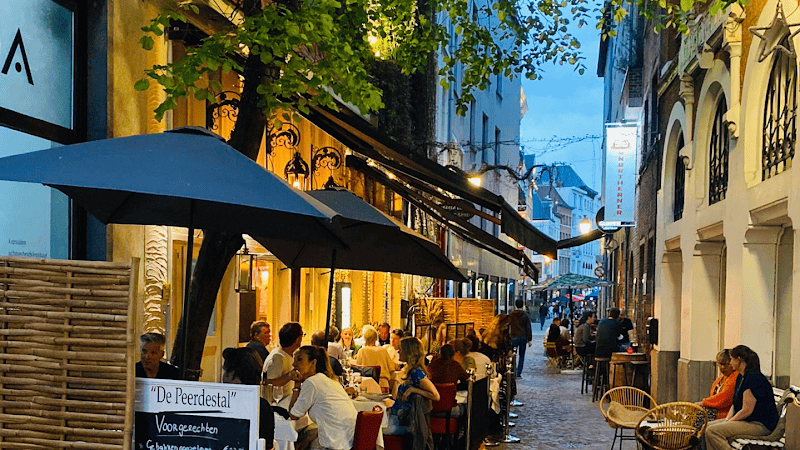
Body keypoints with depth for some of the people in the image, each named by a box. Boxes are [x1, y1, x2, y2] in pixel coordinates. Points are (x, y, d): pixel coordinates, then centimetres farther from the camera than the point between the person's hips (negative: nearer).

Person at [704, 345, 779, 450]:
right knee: (709, 426, 6)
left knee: (712, 431, -22)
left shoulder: (753, 378, -18)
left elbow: (747, 410, -21)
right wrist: (727, 419, 3)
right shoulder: (741, 378, 16)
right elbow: (735, 404, 20)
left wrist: (729, 422, -12)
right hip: (746, 421, 11)